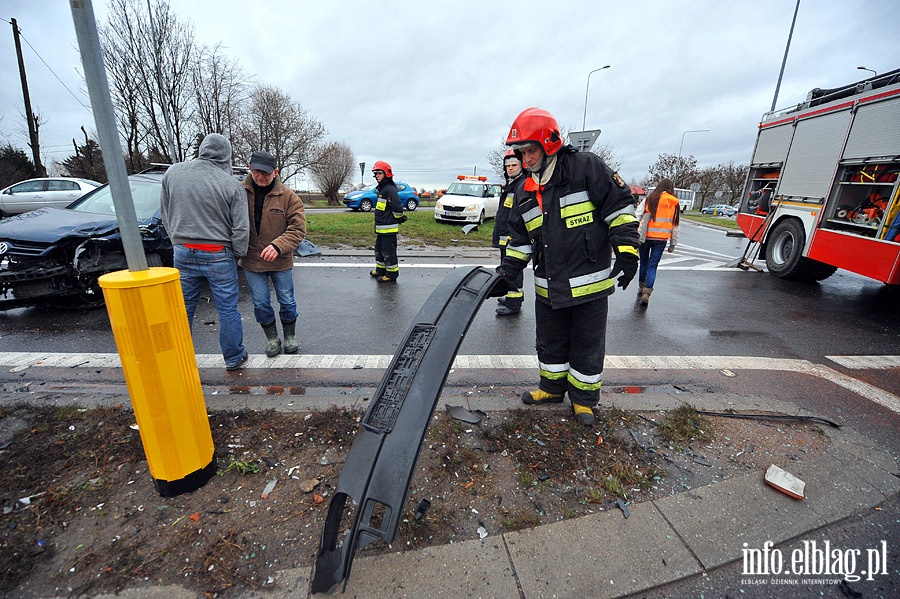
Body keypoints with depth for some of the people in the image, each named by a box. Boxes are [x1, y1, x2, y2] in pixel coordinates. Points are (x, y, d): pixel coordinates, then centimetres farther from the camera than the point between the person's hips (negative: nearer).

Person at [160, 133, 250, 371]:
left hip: (183, 253, 4)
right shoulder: (231, 184, -12)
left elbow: (166, 217, 9)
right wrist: (238, 255, 3)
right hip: (219, 255, -4)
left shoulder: (172, 173, 1)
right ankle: (234, 358, 18)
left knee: (183, 308, 16)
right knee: (228, 309, 7)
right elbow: (241, 228, -11)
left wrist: (179, 240, 20)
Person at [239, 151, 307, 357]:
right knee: (261, 303, 9)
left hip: (281, 262, -1)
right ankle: (271, 338, 29)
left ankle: (290, 336, 33)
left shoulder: (288, 196, -8)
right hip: (251, 261, 2)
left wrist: (278, 246, -24)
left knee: (287, 301, 11)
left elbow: (298, 228, -11)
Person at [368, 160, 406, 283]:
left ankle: (392, 274, 8)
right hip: (381, 228, 11)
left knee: (389, 252, -2)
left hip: (389, 228, -11)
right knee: (379, 249, 20)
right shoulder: (382, 188, 16)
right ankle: (380, 270, 34)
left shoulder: (390, 189, -18)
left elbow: (398, 208, -25)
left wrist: (399, 218, -10)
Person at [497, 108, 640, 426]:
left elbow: (620, 205, -8)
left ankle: (583, 398, 31)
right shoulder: (524, 191, 7)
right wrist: (507, 270, 0)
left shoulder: (587, 167, -9)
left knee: (587, 345, 11)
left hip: (590, 283, -5)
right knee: (550, 343, 19)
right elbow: (520, 238, 11)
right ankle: (552, 388, 41)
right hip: (548, 288, 5)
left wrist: (626, 251, -15)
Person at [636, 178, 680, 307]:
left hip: (645, 237, 0)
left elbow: (637, 216, -6)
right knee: (652, 266, 4)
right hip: (661, 240, 0)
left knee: (643, 263, 16)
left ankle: (641, 289, 27)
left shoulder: (649, 199, 2)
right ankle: (646, 293, -7)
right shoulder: (675, 204, 7)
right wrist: (673, 244, 17)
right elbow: (676, 226, 10)